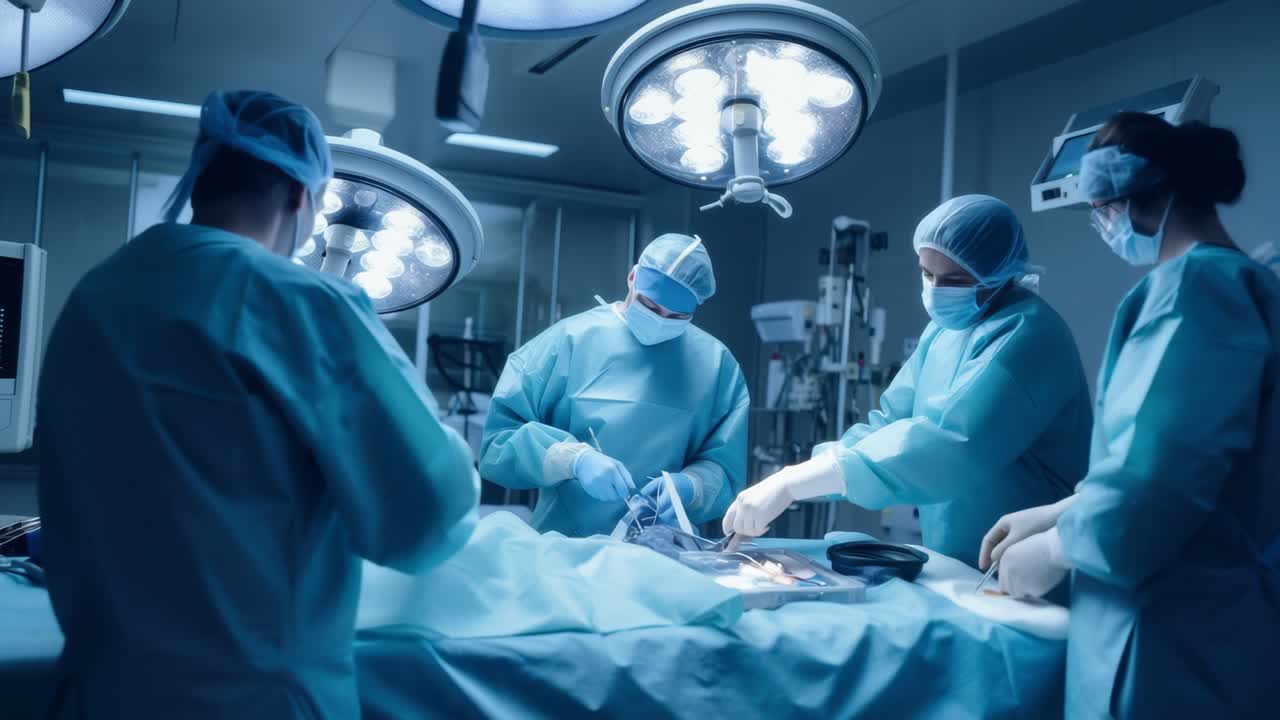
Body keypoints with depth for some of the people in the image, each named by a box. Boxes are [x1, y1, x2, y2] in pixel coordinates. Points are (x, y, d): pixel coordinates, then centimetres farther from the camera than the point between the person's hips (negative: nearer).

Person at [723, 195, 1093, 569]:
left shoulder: (1026, 334, -18)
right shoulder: (944, 329, 9)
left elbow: (949, 443, -30)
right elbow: (888, 424, 6)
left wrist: (794, 483, -33)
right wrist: (788, 479, -11)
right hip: (955, 565, 7)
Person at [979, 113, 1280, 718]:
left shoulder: (1200, 283, -17)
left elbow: (1166, 466, -25)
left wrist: (1057, 548, -11)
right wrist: (1055, 514, 14)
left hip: (1182, 634, -9)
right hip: (1189, 612, 9)